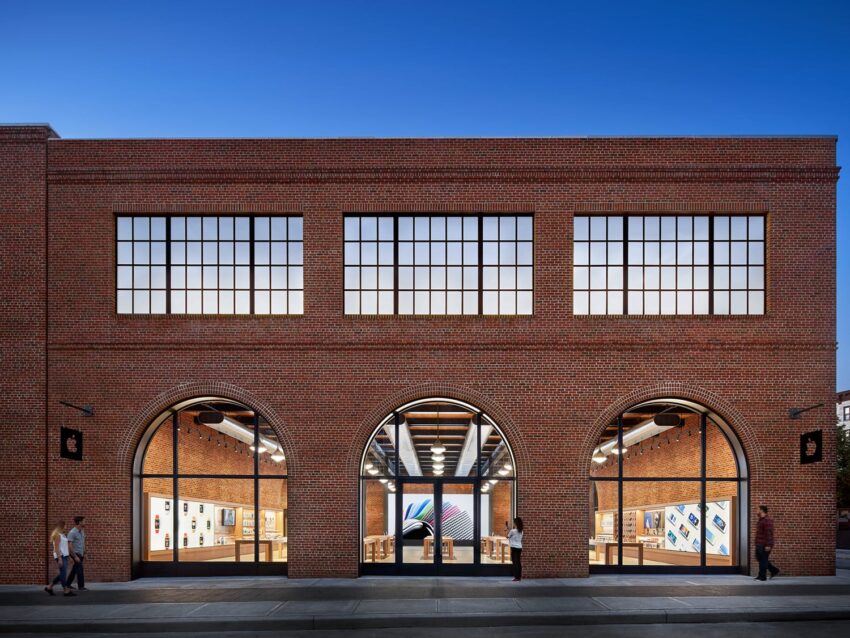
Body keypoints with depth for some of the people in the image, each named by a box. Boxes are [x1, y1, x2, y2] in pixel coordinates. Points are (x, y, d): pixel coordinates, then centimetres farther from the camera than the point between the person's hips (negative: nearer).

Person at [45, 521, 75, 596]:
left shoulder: (62, 534, 15)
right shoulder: (57, 535, -12)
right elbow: (56, 548, -18)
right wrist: (60, 558, -22)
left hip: (64, 556, 10)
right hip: (60, 556, -10)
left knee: (62, 574, 11)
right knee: (63, 574, -5)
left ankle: (49, 587, 18)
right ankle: (66, 591, -1)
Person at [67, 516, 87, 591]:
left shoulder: (82, 531, 7)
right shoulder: (72, 532, -19)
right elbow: (70, 545, -21)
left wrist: (84, 553, 15)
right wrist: (75, 557, -23)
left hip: (81, 554, 8)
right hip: (75, 554, -8)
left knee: (74, 570, 15)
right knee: (80, 570, -8)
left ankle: (68, 584, 26)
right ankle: (81, 586, -1)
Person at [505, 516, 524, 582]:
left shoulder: (513, 531, -12)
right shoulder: (521, 531, 10)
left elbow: (507, 536, 0)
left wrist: (506, 528, 8)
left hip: (514, 547, -7)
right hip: (519, 547, 7)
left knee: (515, 562, -5)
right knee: (518, 562, 9)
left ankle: (516, 577, -7)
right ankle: (519, 576, 11)